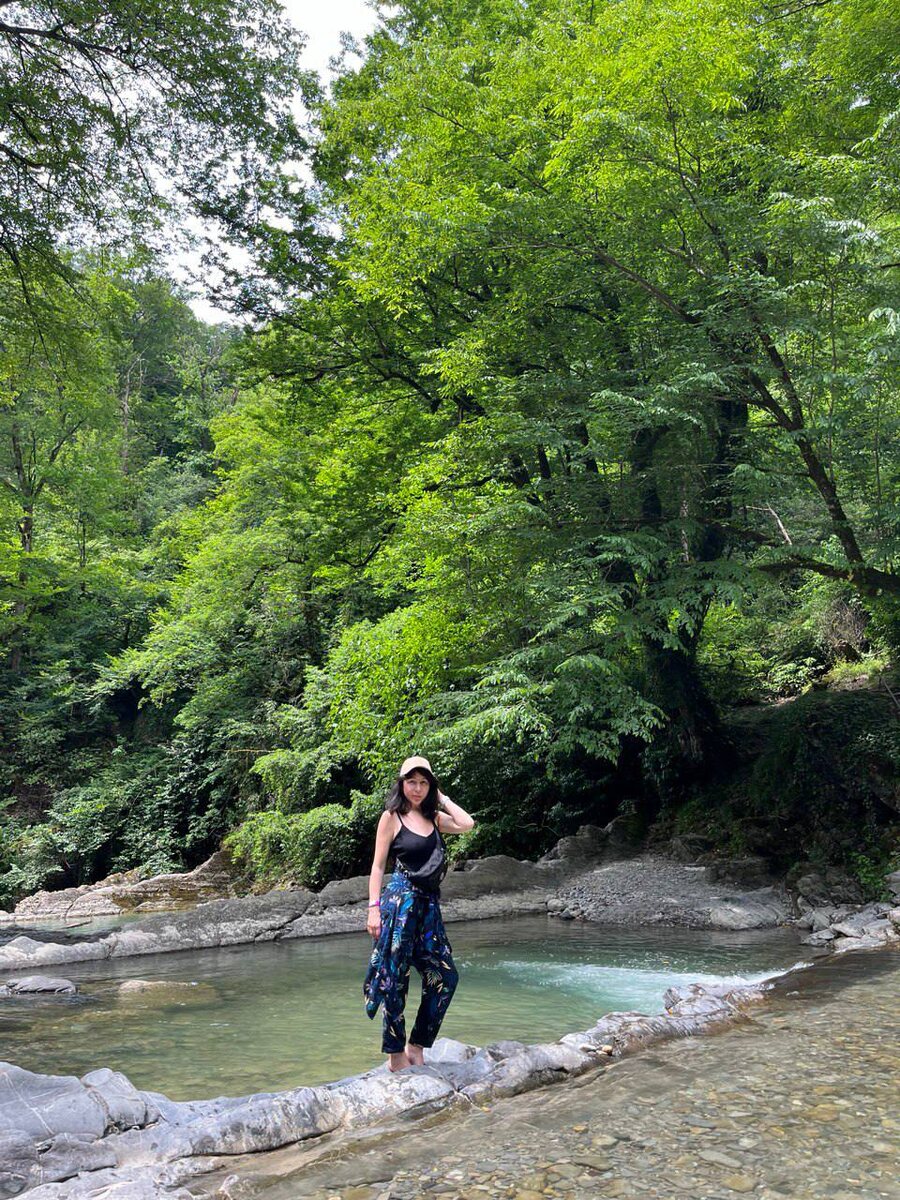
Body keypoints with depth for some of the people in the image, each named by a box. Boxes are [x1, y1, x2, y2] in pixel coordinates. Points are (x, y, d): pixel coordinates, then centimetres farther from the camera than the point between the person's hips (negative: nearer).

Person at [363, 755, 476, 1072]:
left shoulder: (434, 817, 13)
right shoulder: (391, 817, -2)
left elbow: (467, 824, -4)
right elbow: (378, 865, -4)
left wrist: (442, 797, 5)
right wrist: (373, 908, -10)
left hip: (429, 905, 6)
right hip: (400, 901, -6)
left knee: (445, 977, 5)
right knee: (396, 980, 0)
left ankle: (416, 1046, 17)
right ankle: (395, 1055, 13)